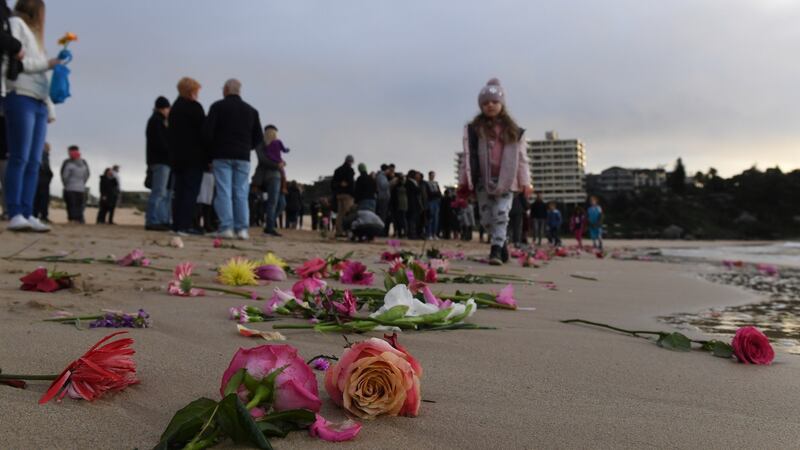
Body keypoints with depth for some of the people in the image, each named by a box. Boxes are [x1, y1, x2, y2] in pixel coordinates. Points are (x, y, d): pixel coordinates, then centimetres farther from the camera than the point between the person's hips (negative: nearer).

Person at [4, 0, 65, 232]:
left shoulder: (33, 33, 30)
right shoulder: (15, 24, 8)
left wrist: (50, 108, 14)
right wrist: (47, 64, -2)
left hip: (39, 103, 8)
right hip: (21, 98, -8)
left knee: (34, 162, -2)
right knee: (19, 158, -14)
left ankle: (27, 214, -6)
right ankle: (15, 214, -17)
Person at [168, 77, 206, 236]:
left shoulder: (174, 108, 17)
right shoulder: (194, 107, -9)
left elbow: (170, 133, 18)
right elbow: (203, 131, -11)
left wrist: (172, 152, 19)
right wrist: (208, 156, -6)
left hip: (177, 156, 8)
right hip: (194, 157, -8)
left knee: (179, 191, 9)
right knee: (191, 191, -7)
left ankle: (177, 224, 10)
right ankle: (185, 225, -12)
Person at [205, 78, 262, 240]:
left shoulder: (218, 106, 0)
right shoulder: (251, 110, 12)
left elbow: (208, 131, -7)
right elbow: (259, 137, 10)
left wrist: (214, 147, 10)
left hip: (222, 155, -3)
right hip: (243, 157, 3)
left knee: (224, 192, -3)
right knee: (241, 194, 3)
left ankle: (226, 228, -8)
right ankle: (242, 229, -2)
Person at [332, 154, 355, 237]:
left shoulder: (337, 170, 17)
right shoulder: (349, 170, -6)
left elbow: (332, 183, 16)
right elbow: (351, 183, -15)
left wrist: (335, 193, 15)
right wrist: (353, 193, -9)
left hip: (338, 194, 7)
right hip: (347, 194, -7)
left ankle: (338, 231, 7)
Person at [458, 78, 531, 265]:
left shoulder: (513, 130, 6)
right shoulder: (474, 129, 4)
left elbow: (522, 156, 5)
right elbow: (468, 155, 3)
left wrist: (525, 181, 0)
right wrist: (463, 180, 0)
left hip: (505, 179, -1)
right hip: (483, 179, 1)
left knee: (501, 215, -9)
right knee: (487, 218, 5)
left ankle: (496, 250, -9)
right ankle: (502, 243, 25)